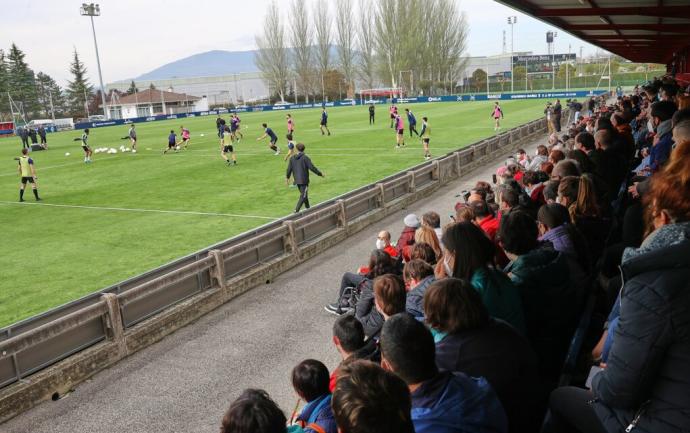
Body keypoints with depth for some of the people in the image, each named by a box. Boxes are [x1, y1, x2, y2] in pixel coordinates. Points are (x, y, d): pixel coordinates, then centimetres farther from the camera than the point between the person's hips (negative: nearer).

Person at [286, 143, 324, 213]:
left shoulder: (292, 158, 3)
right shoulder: (305, 158, -12)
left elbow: (289, 169, 7)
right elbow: (312, 168, -14)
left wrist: (287, 178, 23)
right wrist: (320, 174, -4)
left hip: (297, 180, 6)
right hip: (304, 181, -6)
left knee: (304, 195, 21)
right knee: (303, 196, -3)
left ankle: (308, 208, 32)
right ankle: (296, 210, -14)